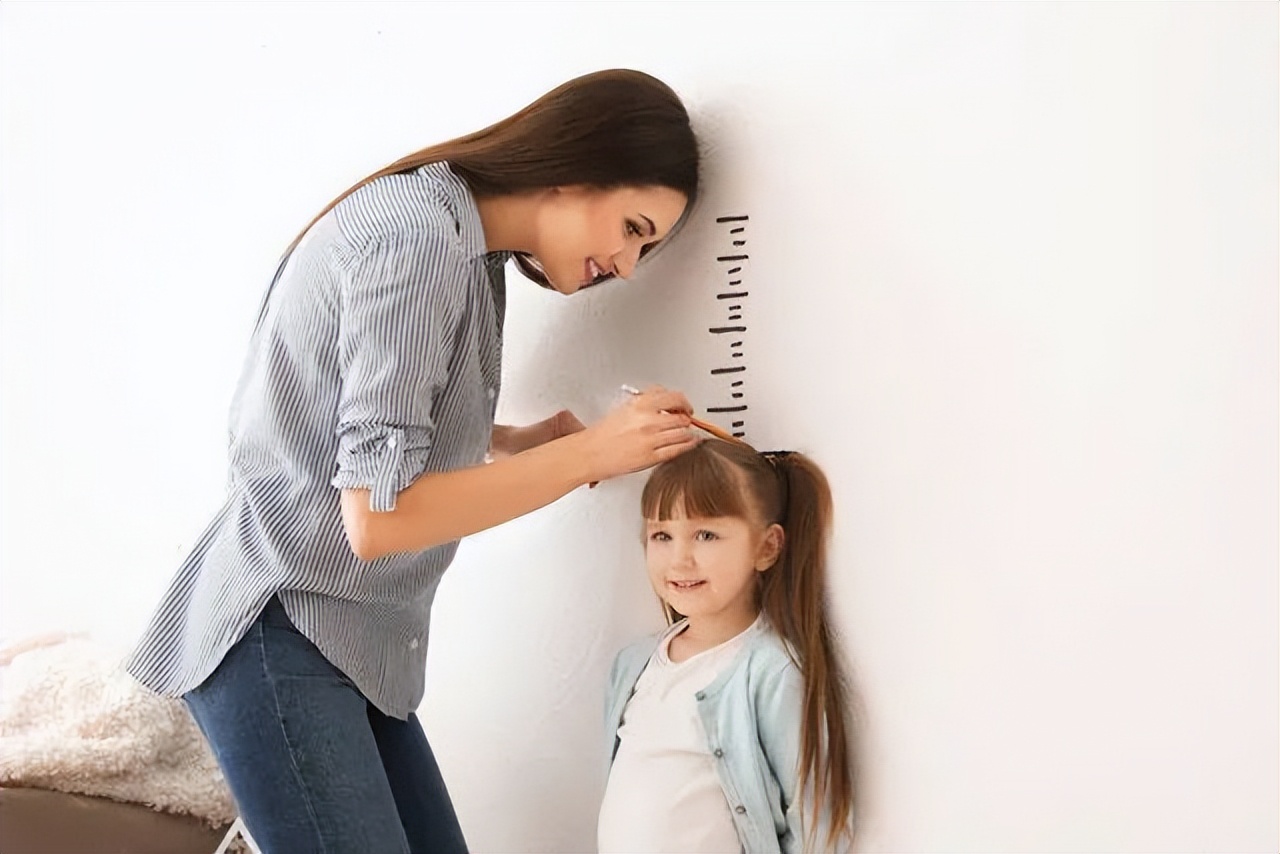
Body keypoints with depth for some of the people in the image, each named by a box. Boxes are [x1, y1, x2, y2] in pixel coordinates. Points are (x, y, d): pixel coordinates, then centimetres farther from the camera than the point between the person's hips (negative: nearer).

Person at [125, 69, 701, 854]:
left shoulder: (465, 248, 10)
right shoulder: (417, 241, -20)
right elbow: (377, 515, -22)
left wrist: (521, 443, -1)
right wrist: (588, 451, -18)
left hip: (354, 642, 9)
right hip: (278, 640, -9)